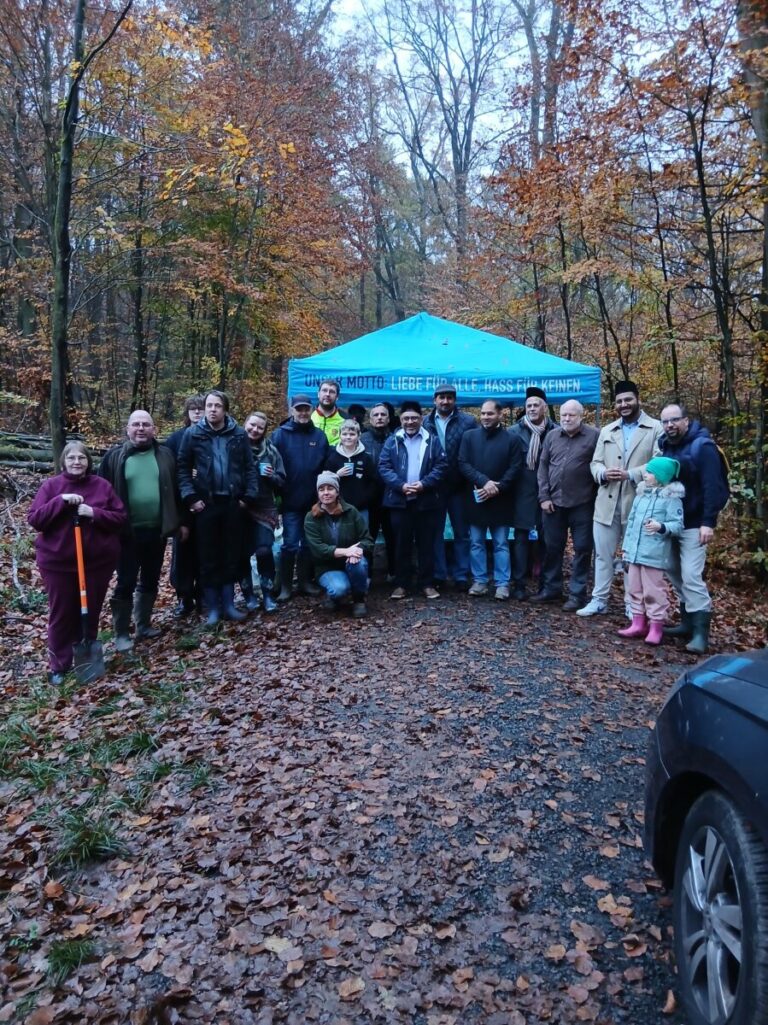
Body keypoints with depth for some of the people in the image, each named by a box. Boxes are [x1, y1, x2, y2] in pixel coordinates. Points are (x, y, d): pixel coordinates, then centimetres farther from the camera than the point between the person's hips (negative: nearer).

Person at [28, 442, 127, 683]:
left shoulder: (103, 486, 1)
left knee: (91, 613, 12)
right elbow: (34, 519, -8)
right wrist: (61, 501, -20)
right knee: (61, 615, 7)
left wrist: (95, 513, -19)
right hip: (58, 562, -1)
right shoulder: (51, 486, -1)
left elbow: (121, 518, -2)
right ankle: (59, 666, 20)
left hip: (98, 561, 1)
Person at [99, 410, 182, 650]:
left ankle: (144, 625, 29)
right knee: (126, 583, 2)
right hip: (128, 532, -3)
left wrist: (181, 521, 8)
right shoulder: (114, 456, -3)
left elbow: (175, 490, 9)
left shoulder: (165, 455, 5)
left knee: (150, 581, 14)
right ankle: (121, 633, 13)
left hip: (157, 530, 3)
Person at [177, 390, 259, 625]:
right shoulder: (193, 434, 0)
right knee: (208, 557, 5)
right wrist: (190, 497, -9)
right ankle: (212, 608, 16)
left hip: (234, 504, 1)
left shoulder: (239, 434, 2)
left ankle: (228, 604, 20)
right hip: (206, 503, -1)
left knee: (232, 555, 8)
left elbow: (250, 467, 5)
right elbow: (183, 468, 0)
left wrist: (249, 496, -3)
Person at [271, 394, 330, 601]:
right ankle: (285, 585, 12)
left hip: (313, 501, 3)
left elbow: (326, 466, 9)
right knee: (290, 544, 1)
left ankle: (306, 581, 24)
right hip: (291, 501, -3)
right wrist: (278, 494, -10)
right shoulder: (280, 434, -4)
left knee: (309, 543, 12)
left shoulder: (319, 435, 5)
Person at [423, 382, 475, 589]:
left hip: (459, 486, -1)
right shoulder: (425, 423, 0)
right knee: (435, 532, 10)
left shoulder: (468, 422, -4)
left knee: (461, 533, 8)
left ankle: (461, 576, 18)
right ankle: (438, 575, 21)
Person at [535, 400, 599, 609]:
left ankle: (577, 594, 12)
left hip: (582, 503, -4)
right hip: (554, 501, 4)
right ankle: (551, 588, 24)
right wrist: (544, 497, 2)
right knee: (552, 547, 11)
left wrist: (598, 498, -6)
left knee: (582, 549, 3)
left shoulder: (594, 436, -4)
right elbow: (543, 466, 9)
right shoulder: (552, 436, 8)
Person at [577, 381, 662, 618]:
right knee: (603, 554, 10)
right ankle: (599, 600, 20)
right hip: (607, 503, 5)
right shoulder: (607, 431, 16)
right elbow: (595, 462, 11)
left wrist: (630, 474, -21)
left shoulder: (655, 429, -1)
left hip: (637, 503, -4)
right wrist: (604, 473, -12)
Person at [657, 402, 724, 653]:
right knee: (676, 575, 13)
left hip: (693, 524, -7)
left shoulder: (702, 446, -12)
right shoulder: (664, 446, 9)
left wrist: (709, 522, -23)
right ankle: (688, 622, 25)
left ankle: (701, 632, -5)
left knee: (691, 577, -11)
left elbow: (712, 487, -17)